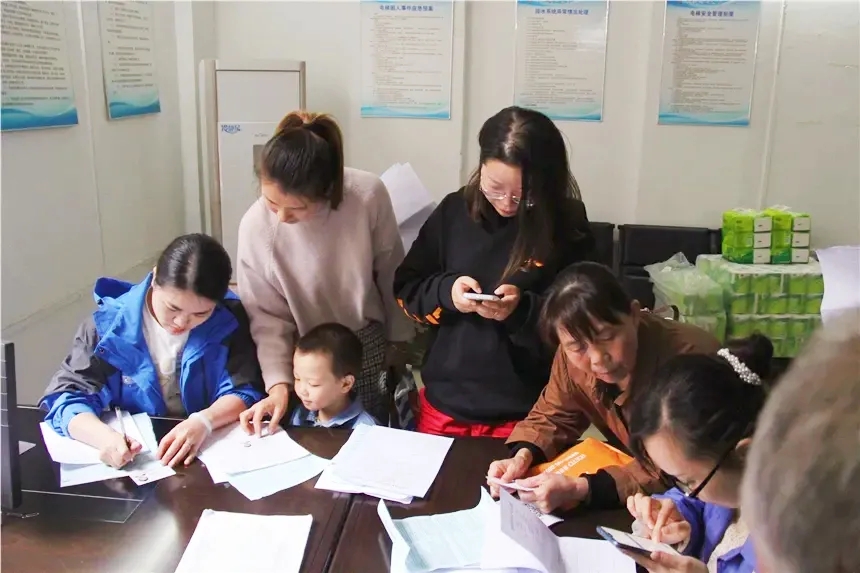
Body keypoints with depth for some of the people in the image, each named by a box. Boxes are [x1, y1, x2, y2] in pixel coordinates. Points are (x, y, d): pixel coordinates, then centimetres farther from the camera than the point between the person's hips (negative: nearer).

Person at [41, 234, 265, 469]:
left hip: (213, 452, -1)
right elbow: (68, 396, -10)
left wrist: (203, 421, -26)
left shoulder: (229, 321, -7)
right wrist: (104, 436, -29)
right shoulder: (109, 324, -8)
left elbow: (245, 391, -7)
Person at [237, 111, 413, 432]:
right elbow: (266, 316, -13)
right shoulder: (256, 226, -23)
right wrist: (278, 384, -25)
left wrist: (397, 338, 5)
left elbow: (390, 272, -7)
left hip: (368, 344, 1)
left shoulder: (368, 195, -24)